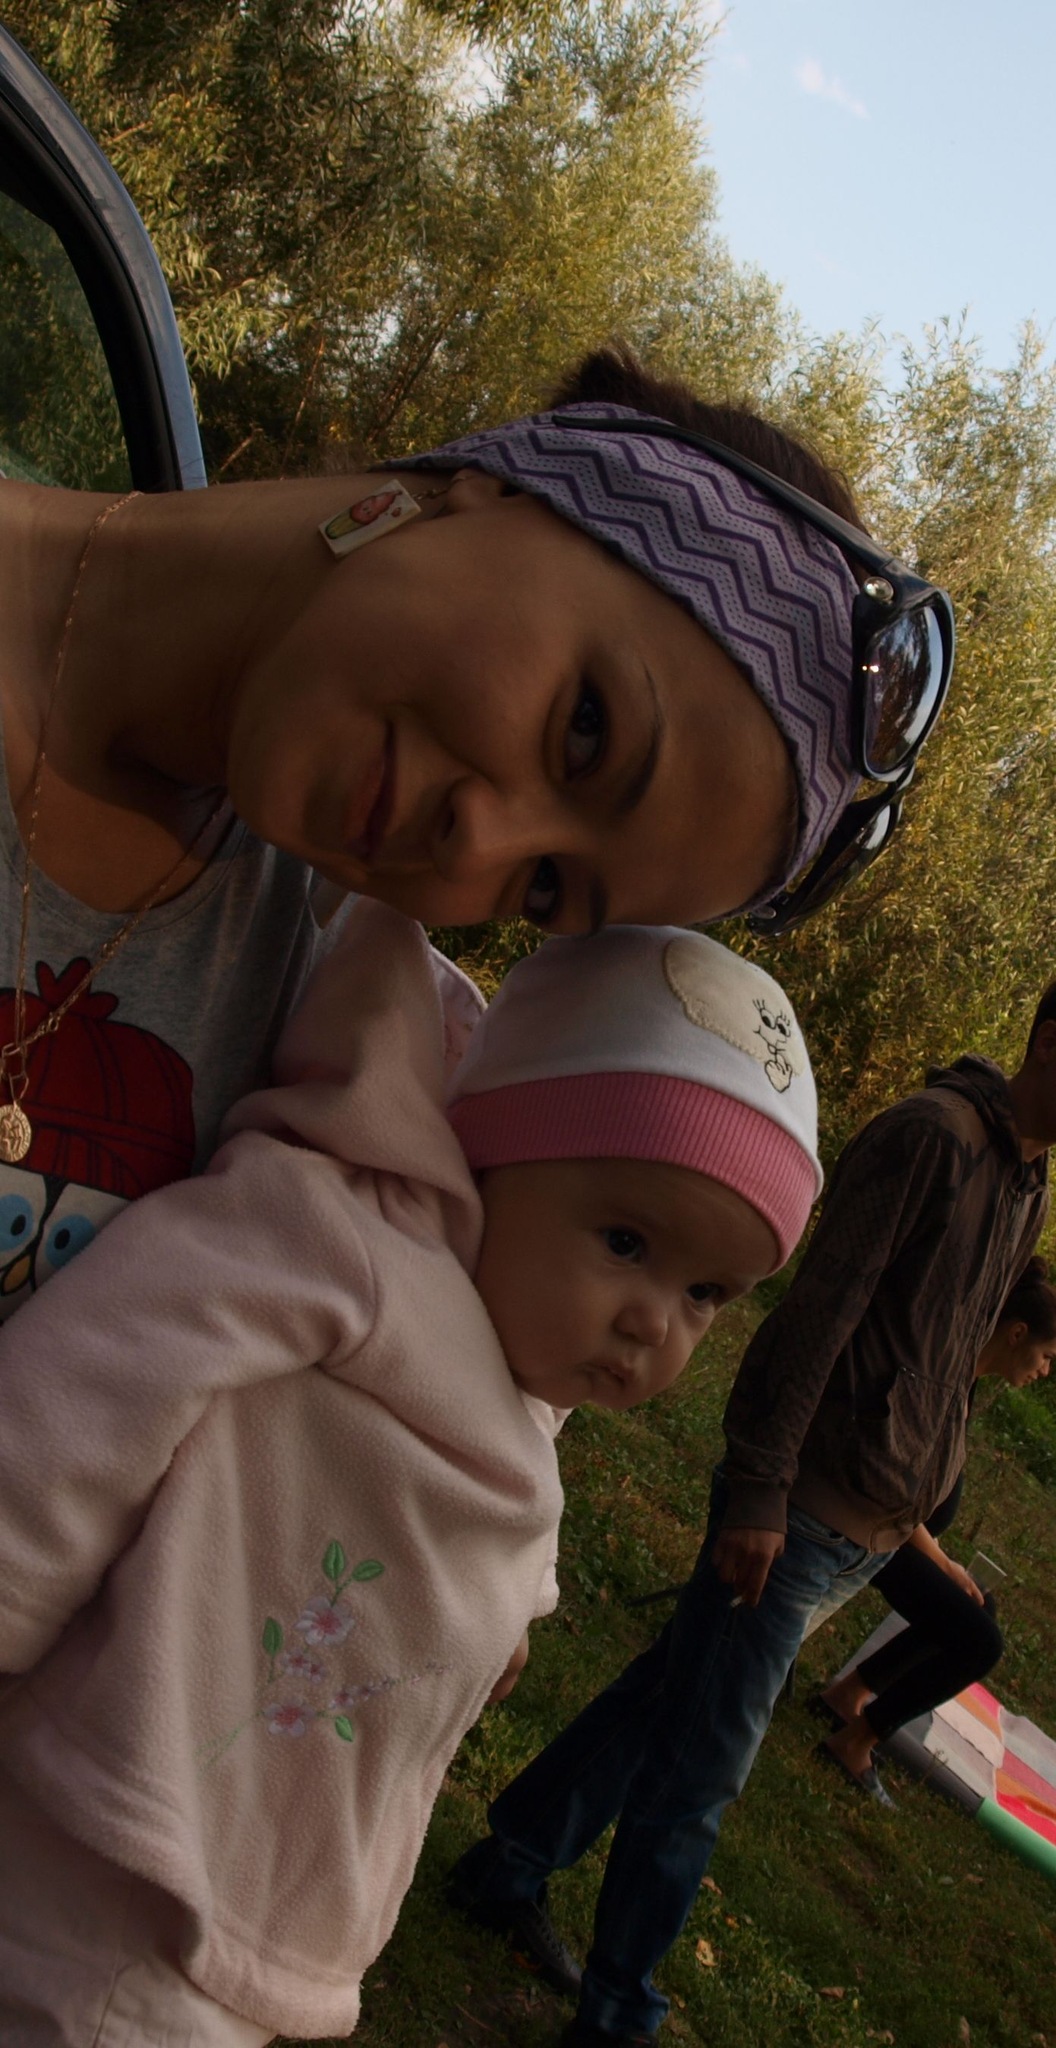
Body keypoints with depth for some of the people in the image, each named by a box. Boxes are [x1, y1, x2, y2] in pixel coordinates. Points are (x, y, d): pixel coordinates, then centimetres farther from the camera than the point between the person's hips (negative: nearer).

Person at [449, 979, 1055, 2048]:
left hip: (869, 1532, 8)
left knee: (669, 1696, 18)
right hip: (798, 1509, -8)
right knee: (701, 1766, 1)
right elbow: (813, 1317, -20)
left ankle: (507, 1868, 33)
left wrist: (910, 1509, 17)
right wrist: (756, 1496, -20)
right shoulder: (929, 1135, -16)